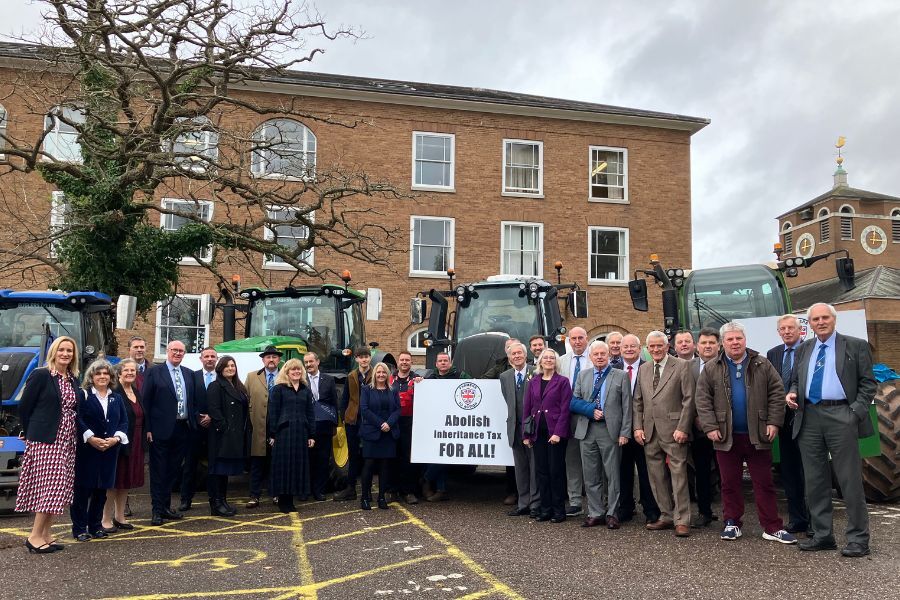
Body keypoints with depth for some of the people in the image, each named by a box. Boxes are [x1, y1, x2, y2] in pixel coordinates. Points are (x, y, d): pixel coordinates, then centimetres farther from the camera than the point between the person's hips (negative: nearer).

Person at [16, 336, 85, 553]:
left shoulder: (73, 380, 12)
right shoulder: (41, 375, -7)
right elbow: (24, 407, -4)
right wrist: (31, 433, 4)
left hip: (67, 441, 7)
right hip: (45, 440, -7)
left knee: (59, 489, 8)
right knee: (49, 487, -9)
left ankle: (46, 534, 17)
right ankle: (35, 536, 1)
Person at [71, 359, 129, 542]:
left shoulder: (117, 398, 14)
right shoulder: (83, 396, 0)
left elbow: (124, 421, 10)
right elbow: (77, 418, -10)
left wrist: (116, 438, -6)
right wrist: (90, 438, -18)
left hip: (109, 451, 5)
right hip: (86, 450, -4)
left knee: (102, 489, 9)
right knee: (83, 489, -2)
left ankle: (96, 525, 20)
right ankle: (80, 528, 7)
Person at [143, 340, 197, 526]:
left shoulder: (189, 374, 11)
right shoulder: (154, 372, -3)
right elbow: (146, 402, -6)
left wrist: (193, 423, 5)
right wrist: (148, 428, -10)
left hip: (182, 429, 5)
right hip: (161, 429, -5)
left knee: (173, 470, 12)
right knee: (158, 471, 2)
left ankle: (166, 507, 23)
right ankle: (157, 510, 8)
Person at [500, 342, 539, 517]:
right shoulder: (505, 377, 10)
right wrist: (514, 418, 8)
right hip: (515, 428, 5)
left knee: (535, 466, 0)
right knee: (520, 468, 10)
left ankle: (536, 504, 7)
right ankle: (523, 504, 18)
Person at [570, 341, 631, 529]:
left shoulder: (621, 376, 3)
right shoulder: (583, 375, 12)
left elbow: (626, 406, -1)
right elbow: (574, 402, 9)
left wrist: (625, 433, -8)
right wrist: (591, 410, -9)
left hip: (610, 431, -3)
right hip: (587, 431, 3)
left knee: (612, 475, 3)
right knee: (591, 475, 7)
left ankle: (612, 514, 13)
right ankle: (595, 513, 17)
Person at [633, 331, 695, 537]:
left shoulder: (682, 366, -2)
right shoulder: (643, 369, 14)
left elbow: (689, 399, -6)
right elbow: (638, 401, 15)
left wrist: (682, 428, -13)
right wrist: (638, 426, 5)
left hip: (673, 431, -5)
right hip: (650, 432, 5)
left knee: (678, 475, -3)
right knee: (657, 477, 9)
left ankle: (682, 520, 4)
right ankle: (666, 516, 20)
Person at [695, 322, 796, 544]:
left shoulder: (762, 365, 4)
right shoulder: (711, 369, 2)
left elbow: (777, 392, 3)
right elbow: (702, 399, -1)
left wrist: (774, 422, -6)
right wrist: (710, 427, -9)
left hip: (757, 435, 0)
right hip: (726, 436, 0)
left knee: (764, 483, 5)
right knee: (730, 483, 8)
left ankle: (772, 528, 11)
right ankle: (732, 524, 19)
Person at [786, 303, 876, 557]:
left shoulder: (856, 346, 3)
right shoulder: (803, 349, 16)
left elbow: (867, 383, 1)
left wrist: (856, 412, -10)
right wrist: (792, 393, 0)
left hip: (841, 418, -4)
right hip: (809, 419, 4)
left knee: (850, 479, -1)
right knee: (815, 481, 9)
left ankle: (858, 538, 10)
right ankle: (822, 535, 19)